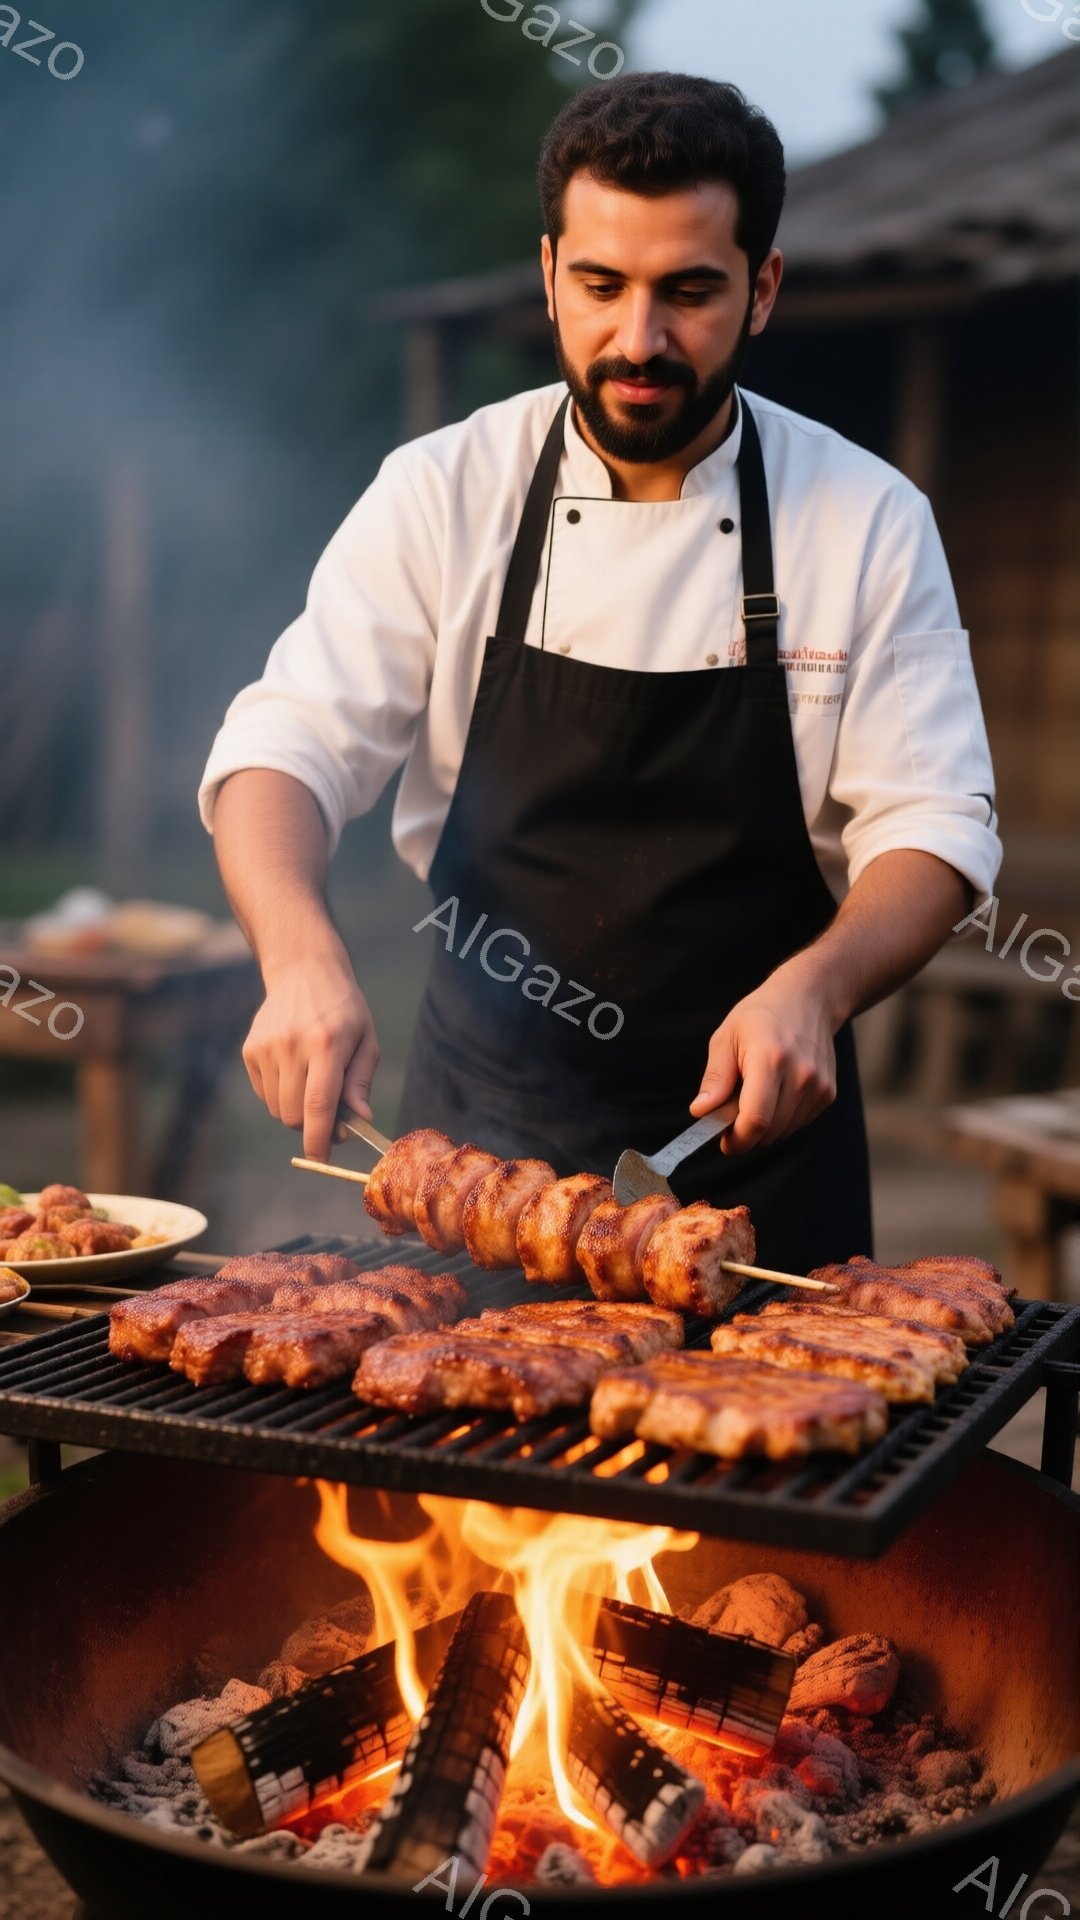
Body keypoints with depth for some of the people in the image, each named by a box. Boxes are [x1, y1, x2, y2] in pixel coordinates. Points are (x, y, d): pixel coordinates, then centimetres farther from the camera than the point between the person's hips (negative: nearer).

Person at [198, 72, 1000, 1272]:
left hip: (751, 1127, 0)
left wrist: (814, 987, -26)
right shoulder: (441, 494, -5)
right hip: (482, 1123, 1)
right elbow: (282, 753, -10)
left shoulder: (870, 521, -6)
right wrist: (301, 959, -30)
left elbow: (934, 827, -6)